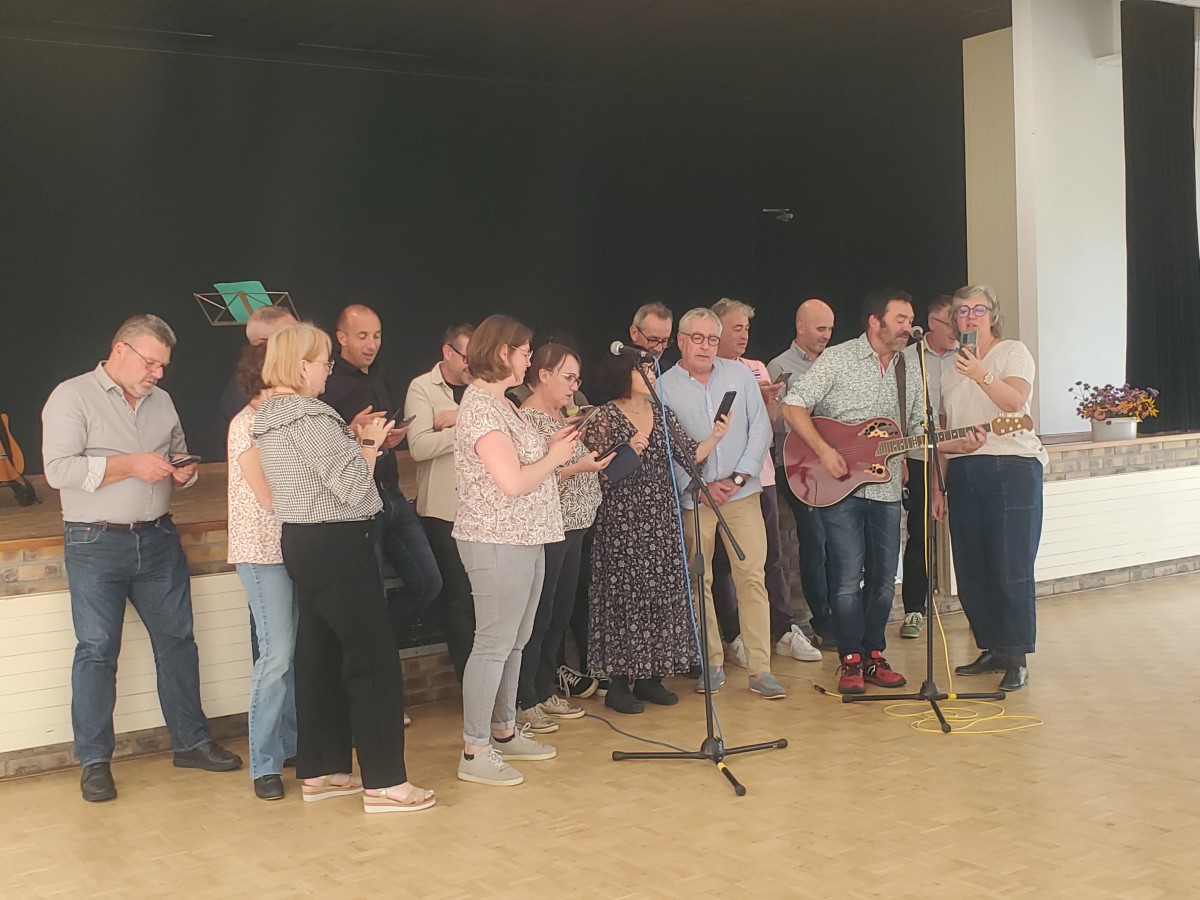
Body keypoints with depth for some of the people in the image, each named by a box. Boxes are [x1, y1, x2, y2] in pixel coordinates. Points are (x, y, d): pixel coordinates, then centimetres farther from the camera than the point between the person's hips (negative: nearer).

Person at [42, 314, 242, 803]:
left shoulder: (161, 401, 13)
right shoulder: (72, 397, -5)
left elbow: (180, 457, 25)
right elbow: (58, 468, -15)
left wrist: (184, 471, 1)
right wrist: (130, 465, -19)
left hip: (158, 539, 5)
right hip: (96, 543, -5)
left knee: (177, 639, 8)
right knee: (97, 650, -1)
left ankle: (190, 740, 21)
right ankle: (94, 761, 9)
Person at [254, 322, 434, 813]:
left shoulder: (271, 417, 11)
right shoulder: (310, 417, -19)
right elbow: (352, 487, -21)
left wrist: (352, 439, 9)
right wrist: (369, 444, -6)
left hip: (302, 542, 10)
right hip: (337, 546, -10)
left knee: (320, 655, 15)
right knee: (375, 661, -4)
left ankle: (320, 771, 23)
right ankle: (384, 782, -1)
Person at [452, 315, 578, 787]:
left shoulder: (498, 402, 15)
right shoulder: (482, 407, -18)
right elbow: (514, 483, -23)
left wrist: (551, 445, 9)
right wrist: (555, 457, -9)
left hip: (523, 540, 10)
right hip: (499, 544, -10)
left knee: (514, 642, 17)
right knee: (494, 644, -5)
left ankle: (504, 731, 29)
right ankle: (475, 753, 2)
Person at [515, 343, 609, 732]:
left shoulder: (561, 417, 16)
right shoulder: (526, 419, -13)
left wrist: (596, 462, 11)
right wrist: (578, 467, -23)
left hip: (572, 528, 10)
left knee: (560, 614, 15)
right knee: (538, 617, -3)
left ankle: (545, 692, 25)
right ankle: (523, 703, 5)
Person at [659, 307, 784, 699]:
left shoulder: (740, 374, 7)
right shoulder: (663, 386, 0)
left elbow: (761, 428, 5)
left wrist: (739, 477, -6)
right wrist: (702, 486, -10)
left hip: (742, 492, 1)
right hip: (692, 498, -1)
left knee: (752, 576, -4)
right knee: (698, 581, 3)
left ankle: (760, 669, -1)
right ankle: (712, 664, 15)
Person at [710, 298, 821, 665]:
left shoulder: (756, 369, 14)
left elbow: (771, 418, 13)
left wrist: (770, 397, -8)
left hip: (760, 474, 6)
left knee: (771, 557, 10)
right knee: (723, 563, 3)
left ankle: (784, 631, 16)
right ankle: (734, 637, 11)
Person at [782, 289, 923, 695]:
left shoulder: (910, 374, 13)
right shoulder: (837, 359, -6)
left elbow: (917, 430, 20)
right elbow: (793, 406, -10)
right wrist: (824, 450, -19)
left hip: (886, 489, 6)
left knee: (884, 578, 9)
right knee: (848, 577, -5)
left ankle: (873, 654, 22)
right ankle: (851, 660, 7)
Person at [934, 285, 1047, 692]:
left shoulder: (1013, 352, 4)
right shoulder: (951, 366, 18)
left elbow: (1015, 401, -16)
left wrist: (981, 375, -30)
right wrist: (936, 485, 15)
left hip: (1012, 468, -5)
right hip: (963, 472, 6)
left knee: (1011, 569, -8)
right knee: (971, 571, 5)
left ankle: (1017, 659, -2)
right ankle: (992, 649, 17)